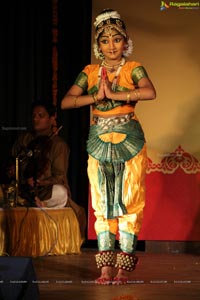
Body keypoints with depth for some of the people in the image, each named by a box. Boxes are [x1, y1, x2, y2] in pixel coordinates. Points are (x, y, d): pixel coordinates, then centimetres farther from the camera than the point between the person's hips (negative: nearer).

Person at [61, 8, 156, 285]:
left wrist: (113, 94, -20)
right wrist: (96, 97, -15)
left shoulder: (133, 69, -1)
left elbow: (150, 92, -22)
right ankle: (106, 266, 2)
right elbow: (66, 102, -3)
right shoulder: (90, 72, 7)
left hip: (129, 142, -2)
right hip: (99, 143, 3)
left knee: (129, 202, -4)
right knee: (103, 204, 1)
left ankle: (124, 266, -1)